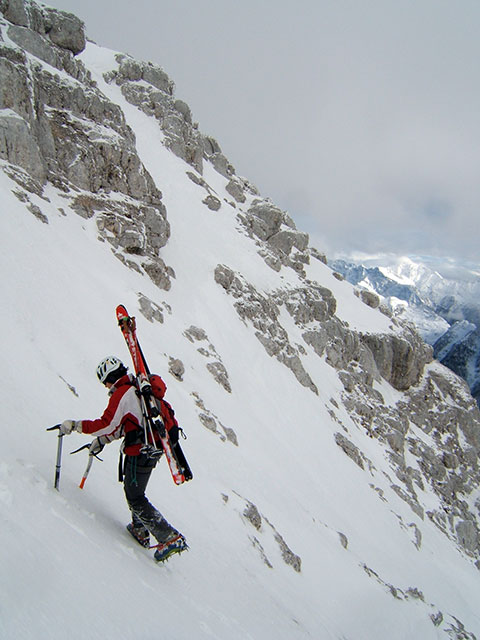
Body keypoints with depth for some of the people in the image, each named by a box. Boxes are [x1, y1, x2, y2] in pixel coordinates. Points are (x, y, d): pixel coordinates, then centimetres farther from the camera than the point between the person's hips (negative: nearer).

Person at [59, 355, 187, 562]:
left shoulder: (122, 394, -15)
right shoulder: (138, 390, 14)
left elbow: (107, 425, -20)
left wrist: (75, 425, -13)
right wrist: (101, 441, 24)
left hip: (139, 452, -10)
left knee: (136, 499, -2)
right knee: (132, 489, 25)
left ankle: (171, 538, -3)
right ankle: (140, 531, 33)